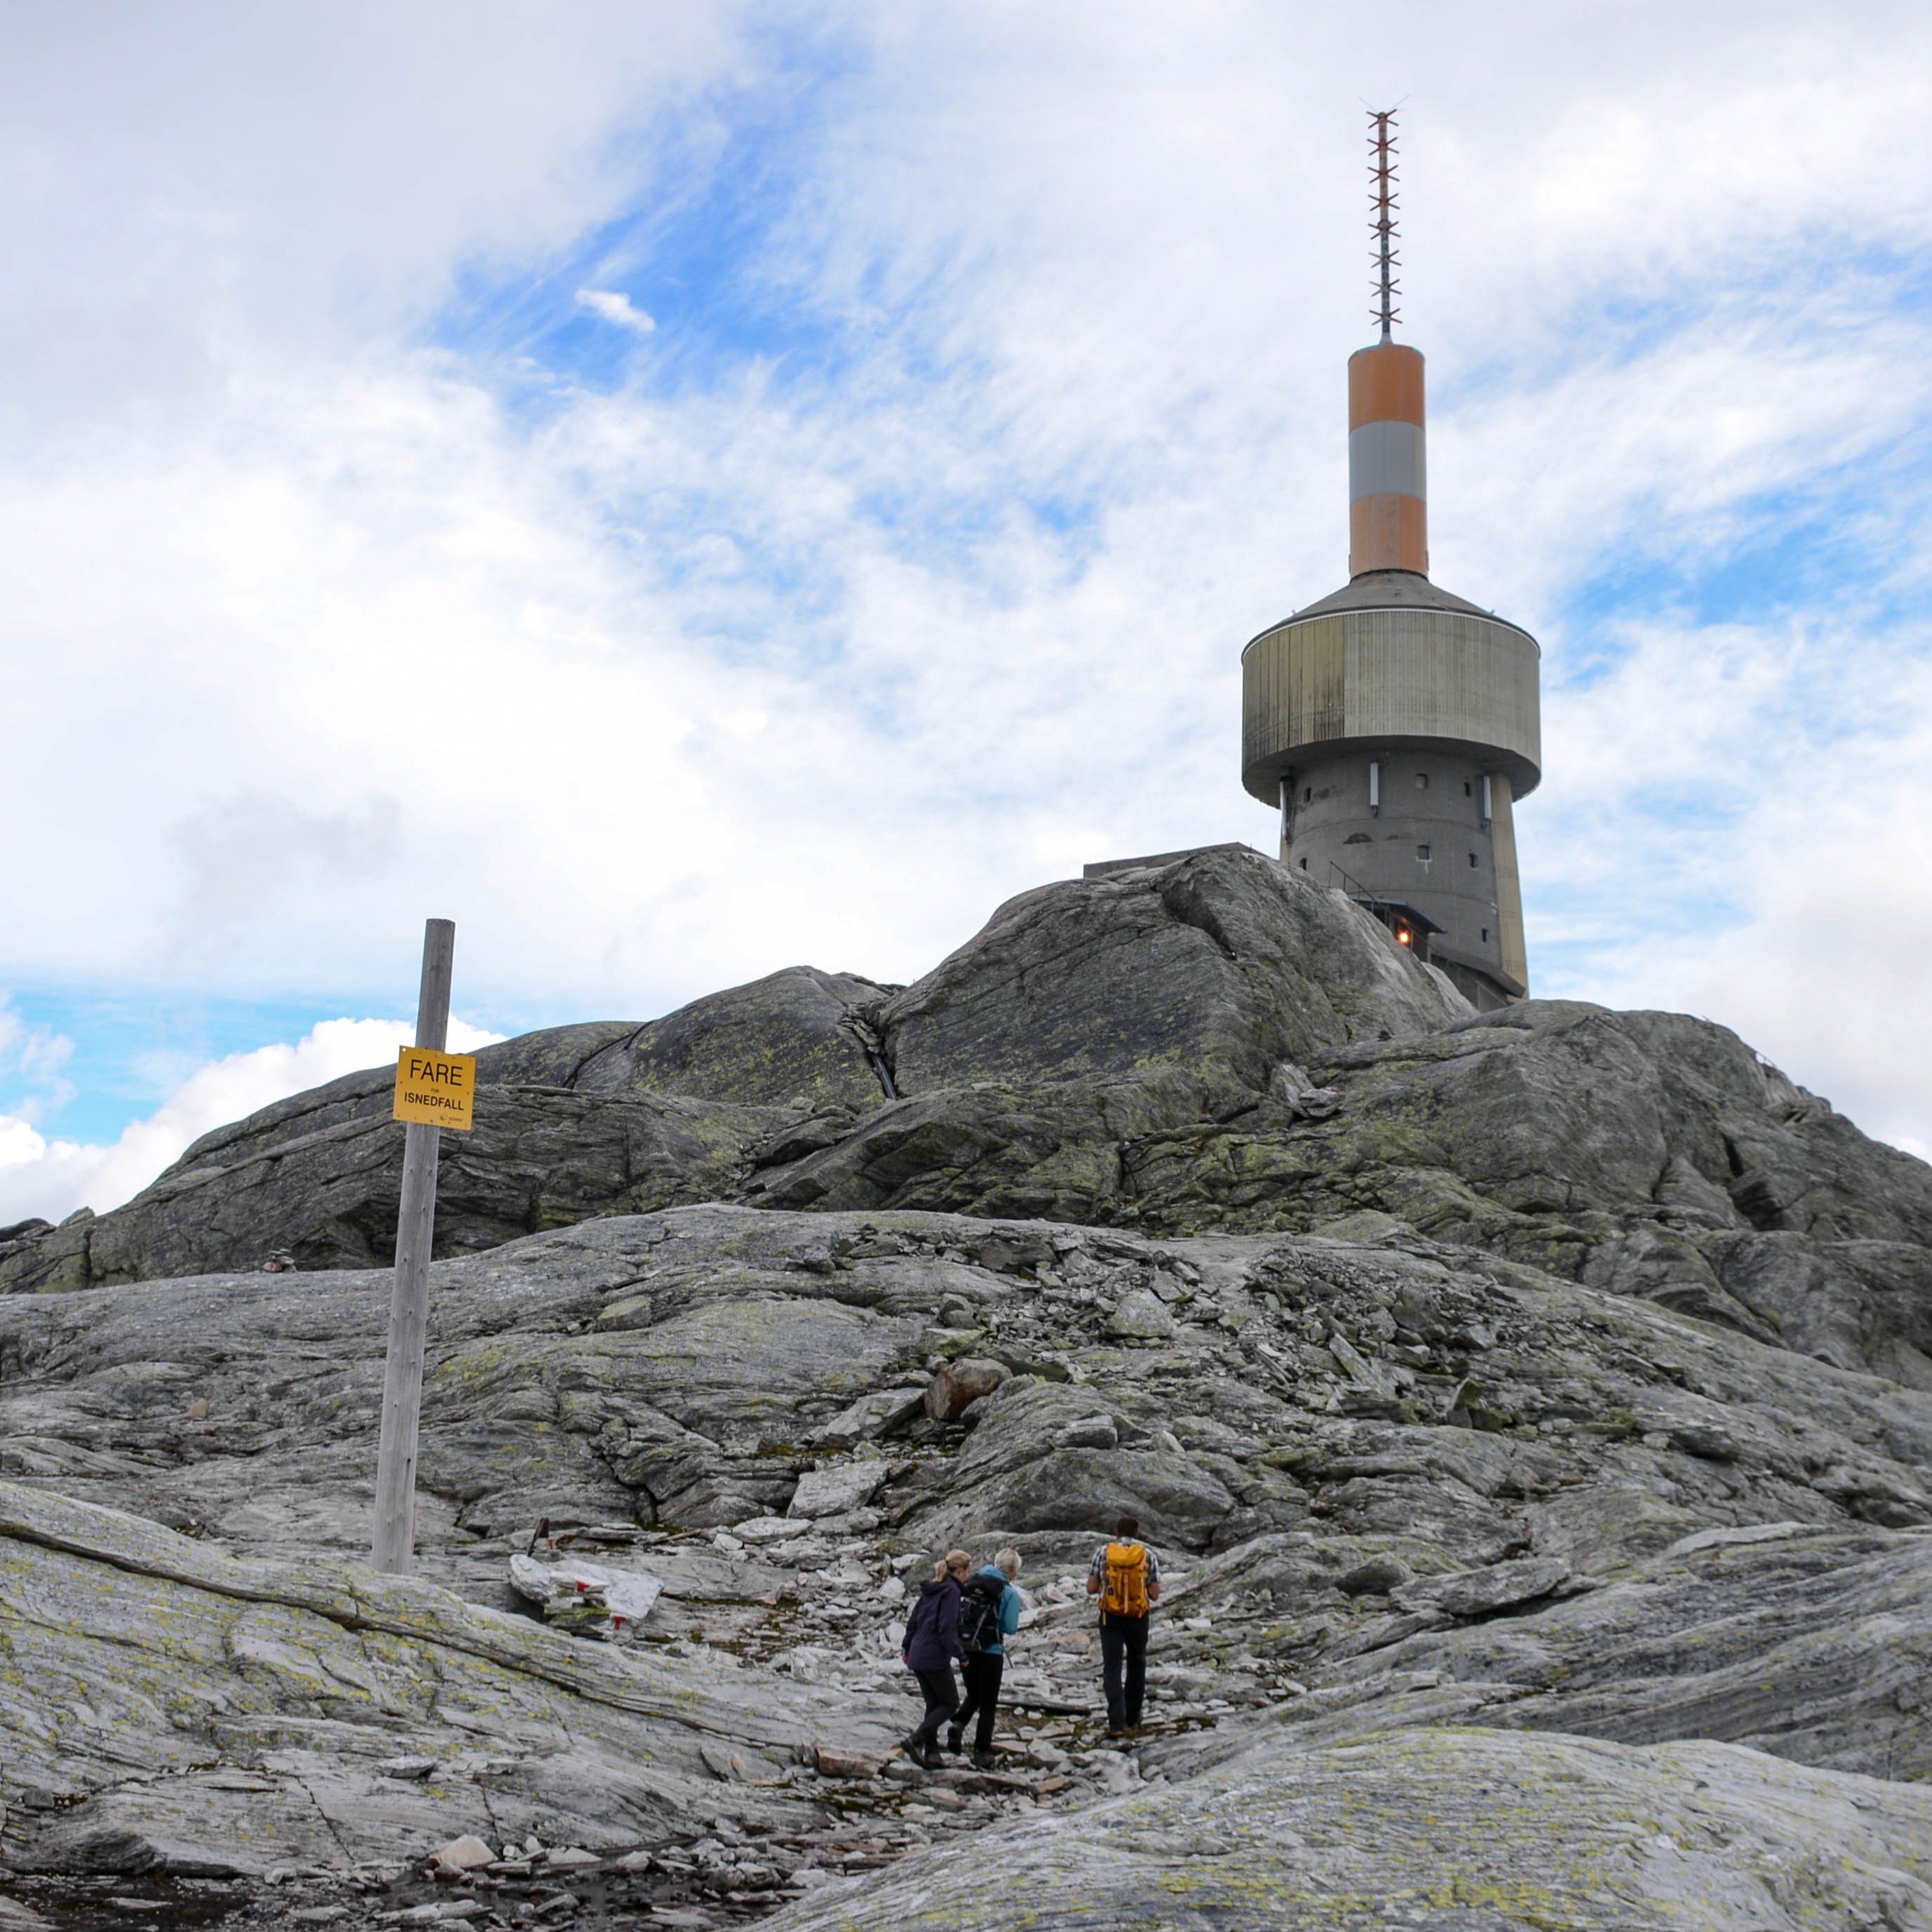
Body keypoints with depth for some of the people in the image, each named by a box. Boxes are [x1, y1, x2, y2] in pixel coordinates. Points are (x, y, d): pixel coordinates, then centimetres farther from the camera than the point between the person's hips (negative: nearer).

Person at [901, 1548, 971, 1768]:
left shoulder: (930, 1589, 11)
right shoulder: (951, 1591, -13)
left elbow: (913, 1621, 17)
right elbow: (947, 1629, -19)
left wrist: (907, 1647, 28)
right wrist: (960, 1656, -13)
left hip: (917, 1656, 8)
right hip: (935, 1658, -8)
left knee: (933, 1704, 15)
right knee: (950, 1703, 3)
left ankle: (932, 1753, 14)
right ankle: (916, 1740, -10)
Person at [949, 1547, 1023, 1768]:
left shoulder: (972, 1584, 4)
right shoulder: (1009, 1593, -9)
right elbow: (1010, 1628, -12)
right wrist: (994, 1623, 8)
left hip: (965, 1650, 4)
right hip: (991, 1652, -4)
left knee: (973, 1696, 22)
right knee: (988, 1704, 9)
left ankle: (958, 1724, -4)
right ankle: (981, 1752, 8)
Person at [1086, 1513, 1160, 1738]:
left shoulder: (1103, 1552, -3)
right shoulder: (1148, 1555, -3)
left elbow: (1091, 1588, -3)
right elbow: (1155, 1595, -3)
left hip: (1111, 1618, -1)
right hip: (1138, 1618, 1)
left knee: (1112, 1668, 1)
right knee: (1136, 1665, 20)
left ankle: (1117, 1723, -11)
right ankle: (1132, 1717, 30)